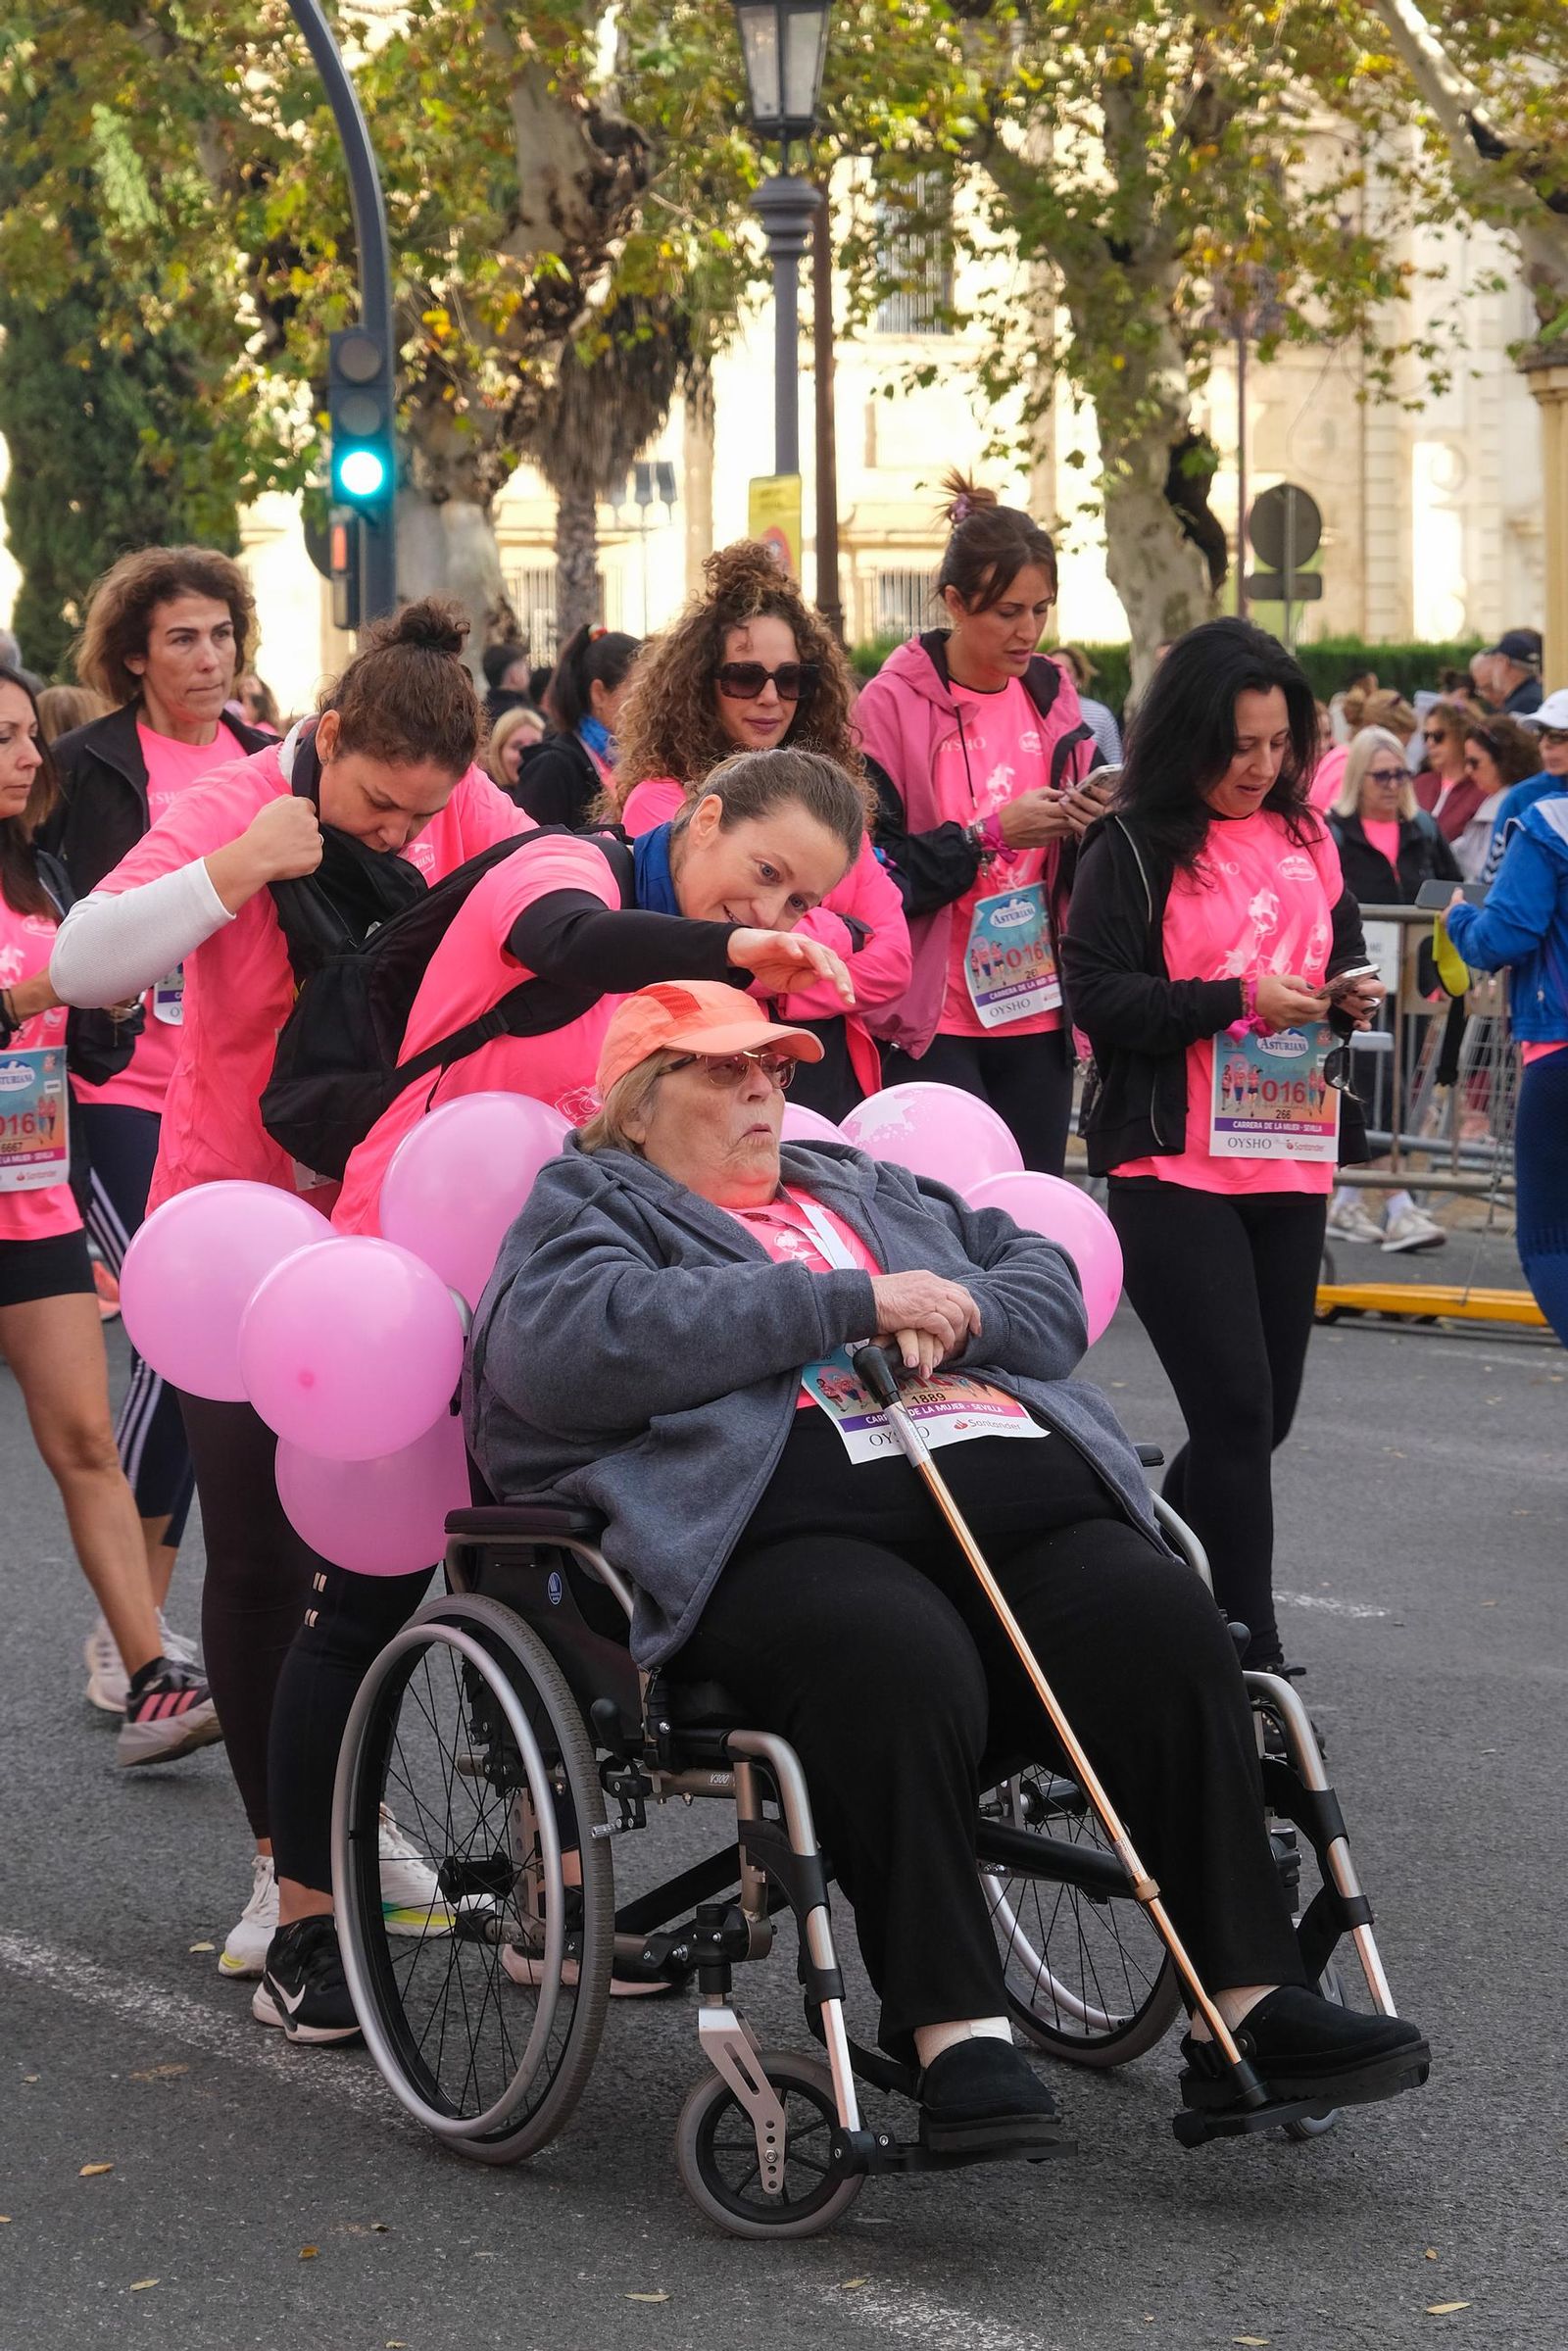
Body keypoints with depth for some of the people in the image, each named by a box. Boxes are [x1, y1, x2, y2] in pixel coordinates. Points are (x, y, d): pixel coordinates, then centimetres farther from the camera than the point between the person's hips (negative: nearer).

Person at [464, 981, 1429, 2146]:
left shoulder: (865, 1191, 35)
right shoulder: (591, 1211, 17)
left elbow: (1049, 1283, 30)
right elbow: (585, 1343, -7)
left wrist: (960, 1310, 4)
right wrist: (852, 1303, -5)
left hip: (1017, 1499, 6)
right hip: (790, 1521, -5)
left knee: (1168, 1627, -23)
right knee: (902, 1668, -38)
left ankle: (1253, 1994, -22)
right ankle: (956, 2032, -36)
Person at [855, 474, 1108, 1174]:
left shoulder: (1053, 696, 11)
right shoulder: (892, 705, -6)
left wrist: (1087, 829, -4)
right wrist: (989, 835, -18)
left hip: (1037, 1012, 5)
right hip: (934, 1020, -5)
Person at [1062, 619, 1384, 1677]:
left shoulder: (1306, 839, 13)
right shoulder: (1136, 848, -6)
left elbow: (1342, 956, 25)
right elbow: (1099, 994, -12)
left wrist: (1349, 998, 3)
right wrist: (1239, 1002, -19)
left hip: (1290, 1165, 6)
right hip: (1176, 1168, -6)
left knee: (1264, 1413, 11)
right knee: (1236, 1409, -10)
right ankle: (1251, 1661, -6)